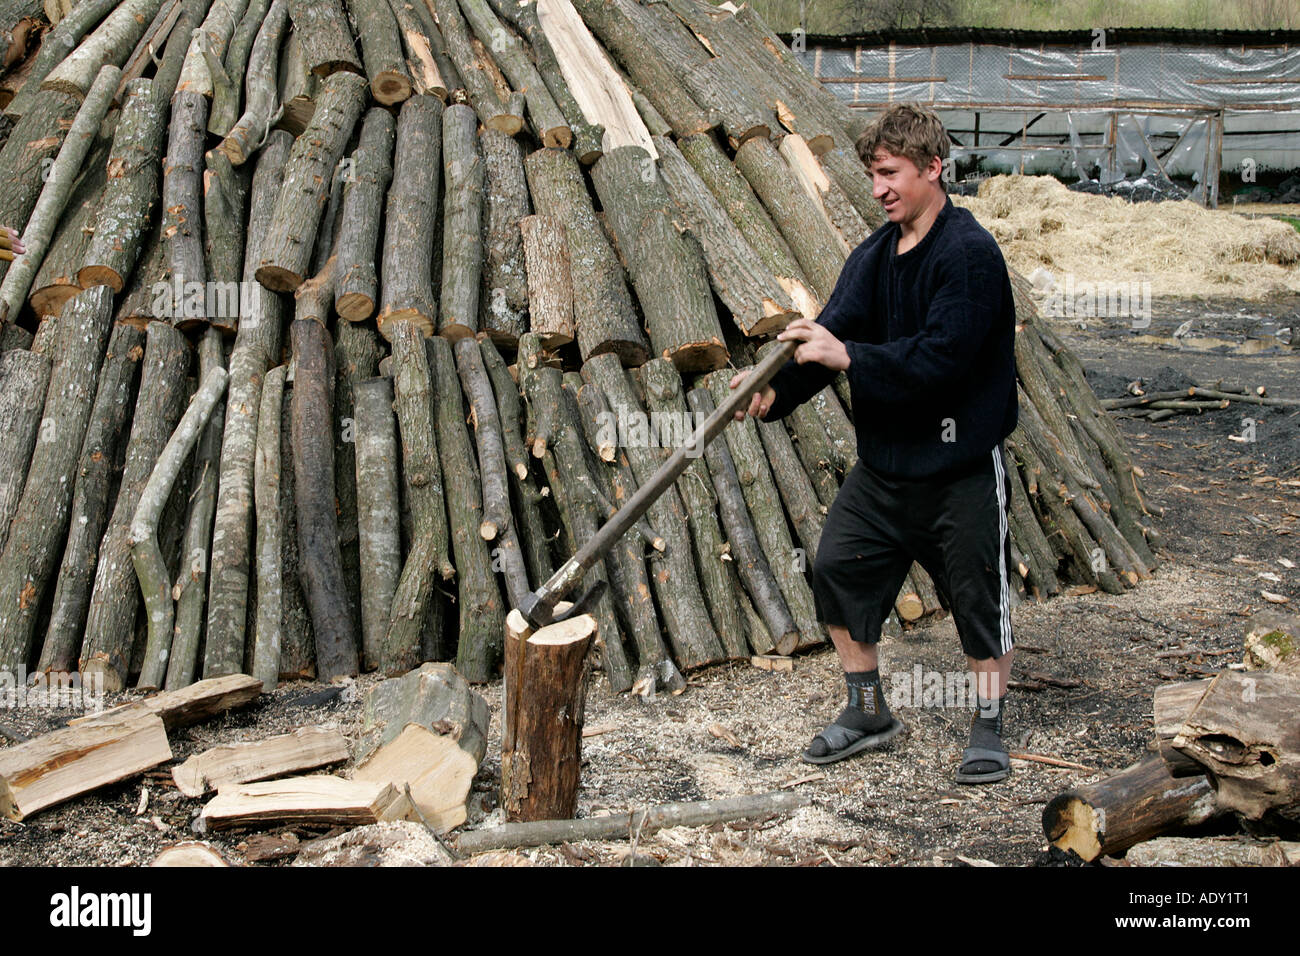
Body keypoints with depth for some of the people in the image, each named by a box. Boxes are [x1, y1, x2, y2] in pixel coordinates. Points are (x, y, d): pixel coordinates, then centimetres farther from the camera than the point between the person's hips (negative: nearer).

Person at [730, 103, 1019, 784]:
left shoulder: (970, 254, -17)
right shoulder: (875, 255, 5)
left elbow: (938, 357, -26)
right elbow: (833, 332, -7)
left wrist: (846, 356, -29)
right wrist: (775, 391, -23)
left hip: (960, 465, -7)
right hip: (883, 460, 7)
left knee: (978, 596, 5)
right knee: (838, 570, 8)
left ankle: (988, 729, 25)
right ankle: (867, 713, 25)